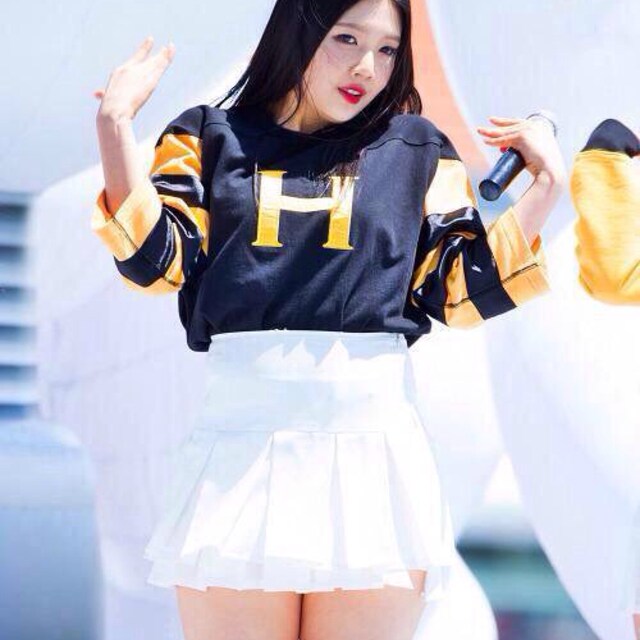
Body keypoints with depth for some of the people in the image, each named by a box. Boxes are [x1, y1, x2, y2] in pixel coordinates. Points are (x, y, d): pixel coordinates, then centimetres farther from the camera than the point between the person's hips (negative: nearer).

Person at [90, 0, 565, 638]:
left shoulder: (416, 152, 12)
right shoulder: (211, 138, 11)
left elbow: (463, 291, 6)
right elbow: (157, 262, -1)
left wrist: (546, 185, 1)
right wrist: (115, 125, -6)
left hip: (373, 442, 1)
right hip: (239, 440, 0)